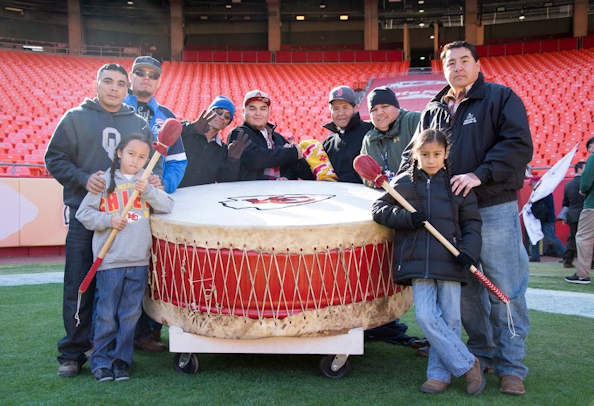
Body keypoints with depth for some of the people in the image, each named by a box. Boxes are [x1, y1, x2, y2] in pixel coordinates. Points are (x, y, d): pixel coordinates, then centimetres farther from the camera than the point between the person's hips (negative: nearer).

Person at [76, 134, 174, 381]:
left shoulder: (147, 181, 11)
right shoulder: (105, 181, 4)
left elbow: (168, 206, 2)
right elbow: (84, 213, 3)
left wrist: (148, 192, -11)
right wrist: (108, 220, -10)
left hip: (139, 260, 2)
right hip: (110, 260, -2)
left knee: (130, 314, 6)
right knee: (107, 314, 2)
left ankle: (121, 360, 17)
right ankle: (101, 361, 15)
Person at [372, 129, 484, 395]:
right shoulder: (404, 183, 8)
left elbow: (471, 223, 9)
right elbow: (379, 210, 8)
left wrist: (469, 252, -7)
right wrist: (408, 218, -8)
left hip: (450, 261, 0)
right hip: (418, 262, 0)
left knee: (449, 318, 1)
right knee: (426, 317, -9)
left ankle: (439, 374, 18)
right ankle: (467, 364, 7)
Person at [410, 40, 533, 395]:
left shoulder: (501, 97, -1)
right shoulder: (433, 111, 15)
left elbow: (519, 146, -11)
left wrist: (480, 174, -21)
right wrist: (402, 176, 2)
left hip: (495, 210, -5)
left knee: (505, 291, -1)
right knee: (465, 289, 11)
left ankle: (511, 367, 9)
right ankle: (483, 353, 26)